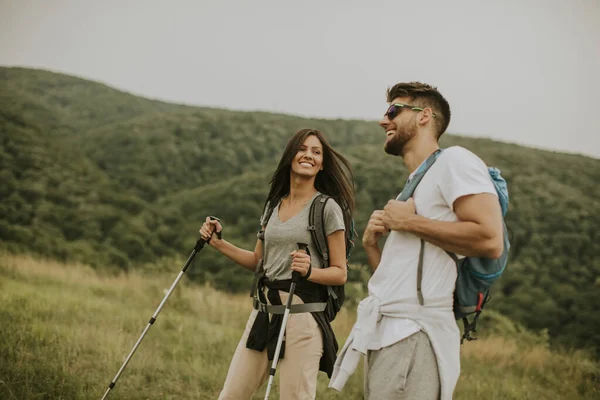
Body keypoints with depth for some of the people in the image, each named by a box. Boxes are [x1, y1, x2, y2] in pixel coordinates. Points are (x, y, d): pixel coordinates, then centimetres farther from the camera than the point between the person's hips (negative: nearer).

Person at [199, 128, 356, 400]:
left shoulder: (327, 208, -3)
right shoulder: (273, 205, 15)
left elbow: (340, 273, -5)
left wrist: (309, 271, -24)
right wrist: (218, 243, 12)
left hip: (303, 313, -6)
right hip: (264, 309, 6)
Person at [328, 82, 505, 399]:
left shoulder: (453, 161, -3)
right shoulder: (413, 185, 24)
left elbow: (490, 240, -19)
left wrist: (409, 222, -11)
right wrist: (371, 244, 6)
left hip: (414, 335, -9)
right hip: (384, 333, 9)